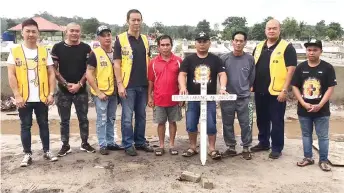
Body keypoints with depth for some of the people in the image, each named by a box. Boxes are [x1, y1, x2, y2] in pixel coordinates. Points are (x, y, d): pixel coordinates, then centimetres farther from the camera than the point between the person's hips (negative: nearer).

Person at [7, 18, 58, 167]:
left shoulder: (44, 52, 4)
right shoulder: (15, 52, 0)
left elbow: (51, 74, 4)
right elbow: (11, 75, -3)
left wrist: (51, 94, -4)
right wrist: (17, 96, -10)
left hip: (42, 97, 1)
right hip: (24, 98, -1)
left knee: (44, 124, 11)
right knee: (25, 126, 7)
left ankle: (47, 151, 23)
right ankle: (27, 154, 18)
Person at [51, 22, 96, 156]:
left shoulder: (86, 48, 0)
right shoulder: (58, 47, -1)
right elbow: (54, 69, -1)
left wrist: (79, 84, -10)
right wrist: (66, 84, -10)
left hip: (81, 90, 0)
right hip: (63, 90, 0)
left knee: (83, 118, 8)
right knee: (64, 120, 8)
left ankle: (85, 143, 22)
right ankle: (65, 145, 19)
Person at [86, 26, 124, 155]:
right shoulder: (95, 54, -9)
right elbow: (88, 74, -12)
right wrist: (98, 92, -15)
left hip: (113, 92, 5)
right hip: (100, 93, -5)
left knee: (111, 119, 13)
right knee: (102, 120, 1)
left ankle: (111, 143, 24)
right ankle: (102, 145, 11)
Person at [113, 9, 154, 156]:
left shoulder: (145, 39, 11)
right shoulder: (120, 39, -4)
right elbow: (117, 64, -7)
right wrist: (120, 84, -13)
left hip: (143, 85, 5)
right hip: (128, 85, -5)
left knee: (141, 115, 13)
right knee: (127, 117, 1)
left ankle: (140, 142, 25)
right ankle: (128, 145, 13)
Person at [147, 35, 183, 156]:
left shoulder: (178, 61, -2)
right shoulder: (153, 62, 0)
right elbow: (150, 81, 4)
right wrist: (149, 97, 1)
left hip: (174, 99, 0)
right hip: (159, 99, 0)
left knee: (173, 122, 10)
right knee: (161, 123, 10)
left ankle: (172, 145, 22)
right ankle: (161, 146, 21)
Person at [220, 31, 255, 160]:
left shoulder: (250, 59, 0)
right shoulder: (224, 58, -1)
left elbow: (252, 77, 6)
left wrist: (245, 89, 9)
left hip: (244, 98, -1)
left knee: (246, 124, 2)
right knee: (227, 124, 9)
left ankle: (246, 148, 17)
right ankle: (231, 147, 23)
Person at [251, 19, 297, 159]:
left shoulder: (287, 47, -6)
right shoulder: (259, 47, 12)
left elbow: (291, 69, -11)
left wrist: (284, 90, -16)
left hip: (276, 91, -6)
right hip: (260, 91, 6)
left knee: (276, 121, 3)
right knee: (262, 119, 16)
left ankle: (277, 148, 15)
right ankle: (263, 143, 31)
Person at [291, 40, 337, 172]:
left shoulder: (327, 68, -5)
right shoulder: (300, 67, 1)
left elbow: (330, 88, -7)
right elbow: (295, 87, 1)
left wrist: (320, 105, -16)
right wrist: (304, 104, -10)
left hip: (322, 110, -2)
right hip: (304, 109, 2)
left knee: (323, 136, 6)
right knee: (306, 135, 14)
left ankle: (323, 160, 19)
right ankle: (308, 157, 27)